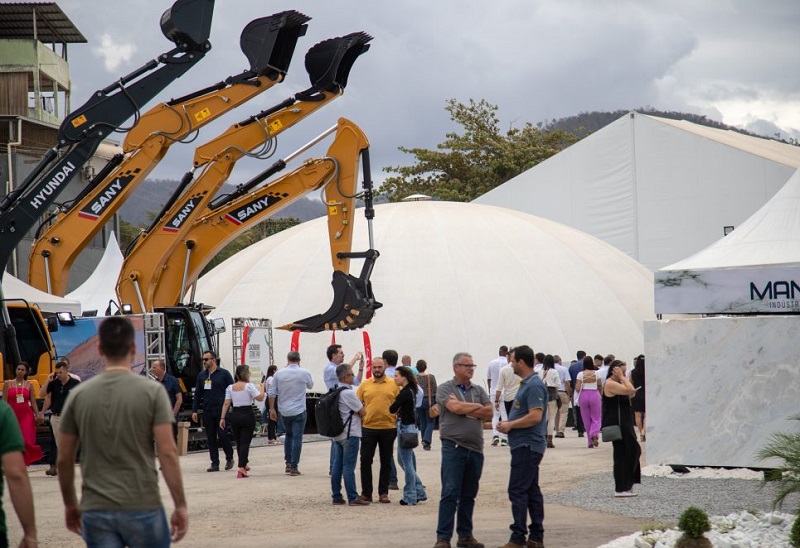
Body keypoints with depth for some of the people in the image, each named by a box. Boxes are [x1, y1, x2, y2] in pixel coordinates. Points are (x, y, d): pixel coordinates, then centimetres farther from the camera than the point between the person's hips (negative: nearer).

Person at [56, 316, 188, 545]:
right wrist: (181, 505, -4)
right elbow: (167, 453, -10)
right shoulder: (152, 391, -6)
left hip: (96, 510, 2)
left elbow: (64, 459, 6)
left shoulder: (78, 395, 2)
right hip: (143, 509, -2)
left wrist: (70, 504, 19)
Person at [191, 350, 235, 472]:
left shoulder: (224, 374, -1)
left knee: (223, 435, -6)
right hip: (207, 411, 4)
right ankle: (215, 463, 8)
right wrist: (194, 410, 9)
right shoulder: (201, 376, 12)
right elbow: (197, 394, 15)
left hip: (221, 410, -4)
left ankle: (229, 458, 15)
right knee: (210, 438, 4)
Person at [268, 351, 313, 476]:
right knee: (297, 438, -1)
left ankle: (288, 463, 20)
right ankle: (294, 467, -5)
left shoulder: (279, 374, -2)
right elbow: (310, 386, 15)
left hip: (284, 411, 3)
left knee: (289, 435, 21)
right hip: (299, 411, -3)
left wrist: (272, 409, 9)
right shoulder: (304, 373, -6)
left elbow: (272, 393, 0)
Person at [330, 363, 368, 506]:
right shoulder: (348, 393, -16)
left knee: (337, 465, 9)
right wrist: (361, 407, 10)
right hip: (350, 434, -8)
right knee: (349, 466, -7)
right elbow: (363, 412, -11)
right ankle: (353, 498, -5)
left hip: (337, 434, 8)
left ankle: (336, 496, 11)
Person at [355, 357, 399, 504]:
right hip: (368, 428, 0)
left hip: (388, 428, 0)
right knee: (365, 460, 2)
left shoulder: (393, 385, 2)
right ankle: (366, 493, 10)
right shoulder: (364, 385, 4)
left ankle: (383, 493, 15)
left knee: (386, 462, 7)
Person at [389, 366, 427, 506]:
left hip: (406, 428, -10)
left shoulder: (405, 393, -17)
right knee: (403, 460, 18)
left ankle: (410, 497, 5)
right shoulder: (411, 391, 12)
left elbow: (392, 409, -15)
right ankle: (419, 492, 22)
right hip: (410, 427, 10)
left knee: (407, 463, -2)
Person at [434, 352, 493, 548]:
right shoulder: (445, 388, 1)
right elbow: (454, 407, -16)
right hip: (453, 447, -5)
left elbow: (489, 412, 1)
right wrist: (476, 407, -1)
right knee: (450, 493, -9)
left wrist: (464, 409, -7)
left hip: (475, 449, 5)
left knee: (468, 495, 10)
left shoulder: (479, 390, 14)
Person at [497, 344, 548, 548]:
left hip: (527, 446, -11)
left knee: (518, 491, -9)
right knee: (531, 491, 11)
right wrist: (509, 424, 9)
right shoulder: (526, 384, 16)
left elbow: (535, 416, -25)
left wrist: (510, 425, -16)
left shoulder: (534, 386, -17)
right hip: (525, 445, 11)